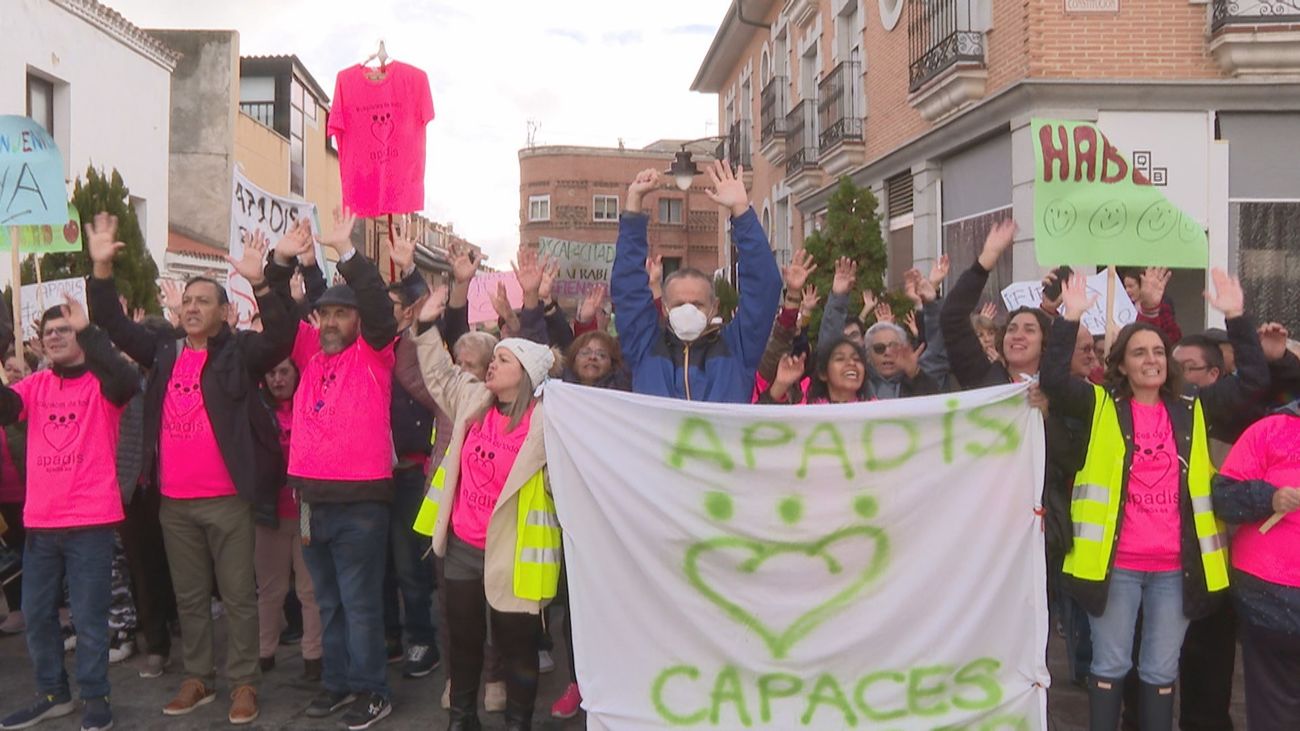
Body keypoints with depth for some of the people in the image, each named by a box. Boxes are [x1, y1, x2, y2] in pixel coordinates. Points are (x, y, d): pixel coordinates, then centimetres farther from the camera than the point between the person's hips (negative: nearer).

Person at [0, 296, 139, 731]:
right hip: (40, 521, 6)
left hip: (90, 520, -5)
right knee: (36, 613, 13)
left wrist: (86, 331, -29)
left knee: (88, 616, 1)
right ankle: (53, 694, 29)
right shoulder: (35, 385, 11)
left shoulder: (102, 383, -4)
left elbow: (127, 381, -27)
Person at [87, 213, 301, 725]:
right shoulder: (165, 350, 9)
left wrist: (263, 280, -34)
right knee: (189, 596, 16)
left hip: (228, 497, -5)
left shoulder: (239, 351, -5)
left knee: (238, 595, 4)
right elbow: (114, 324, 13)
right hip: (174, 501, 5)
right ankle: (198, 678, 28)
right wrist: (102, 268, 0)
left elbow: (280, 337, -21)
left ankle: (243, 682, 14)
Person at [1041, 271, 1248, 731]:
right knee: (1110, 666, 8)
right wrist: (1070, 318, -18)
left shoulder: (1192, 411, 10)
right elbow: (1054, 379, -13)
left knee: (1161, 671, 13)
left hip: (1177, 567, 3)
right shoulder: (1102, 406, 1)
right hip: (1115, 563, -2)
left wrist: (1236, 317, -2)